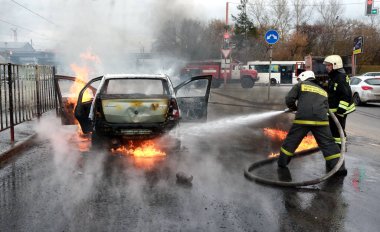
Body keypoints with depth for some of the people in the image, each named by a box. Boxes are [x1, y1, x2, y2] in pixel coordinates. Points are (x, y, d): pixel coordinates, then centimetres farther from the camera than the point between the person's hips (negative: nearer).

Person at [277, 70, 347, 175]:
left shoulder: (300, 85, 14)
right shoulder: (323, 91, 27)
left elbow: (289, 99, 5)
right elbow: (326, 107, 22)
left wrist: (294, 108, 23)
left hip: (303, 118, -3)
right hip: (321, 120, 3)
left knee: (291, 140, 12)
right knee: (328, 144, 8)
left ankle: (282, 162, 20)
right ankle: (339, 167, 4)